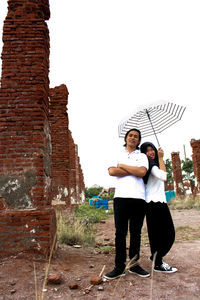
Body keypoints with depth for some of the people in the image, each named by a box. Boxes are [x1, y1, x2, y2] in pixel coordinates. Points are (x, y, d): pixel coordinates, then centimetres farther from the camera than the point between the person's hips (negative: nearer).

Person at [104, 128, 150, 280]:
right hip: (121, 197, -1)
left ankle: (134, 264, 19)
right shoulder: (117, 155, 15)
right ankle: (119, 267, 9)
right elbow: (112, 171, -4)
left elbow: (142, 172, -6)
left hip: (138, 197, 1)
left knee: (136, 232, 7)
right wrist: (134, 171, -4)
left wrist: (122, 166, -1)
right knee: (120, 232, 0)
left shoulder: (142, 156, 15)